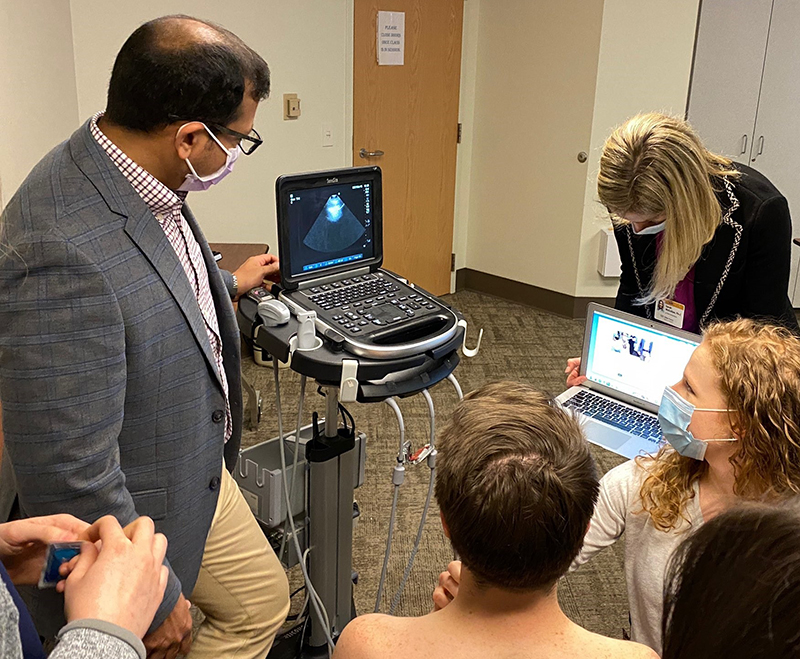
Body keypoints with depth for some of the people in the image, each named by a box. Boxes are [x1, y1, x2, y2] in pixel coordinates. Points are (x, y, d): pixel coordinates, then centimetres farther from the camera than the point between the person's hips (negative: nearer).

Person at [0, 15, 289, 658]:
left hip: (200, 471, 9)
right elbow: (69, 479, -32)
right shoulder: (61, 254, -38)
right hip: (137, 518, -9)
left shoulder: (138, 179, -8)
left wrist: (228, 284, 31)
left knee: (262, 600, 26)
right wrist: (154, 599, -19)